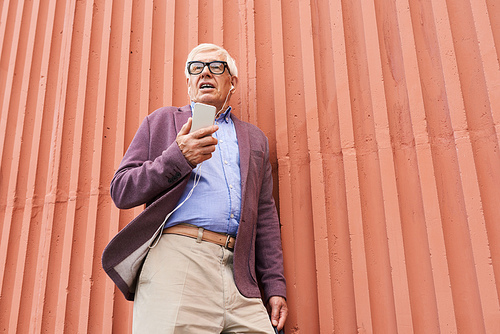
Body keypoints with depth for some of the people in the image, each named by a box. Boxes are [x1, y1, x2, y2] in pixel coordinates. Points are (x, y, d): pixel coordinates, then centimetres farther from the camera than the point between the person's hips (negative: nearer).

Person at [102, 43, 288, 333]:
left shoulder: (255, 138, 25)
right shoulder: (162, 120, 18)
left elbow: (265, 216, 19)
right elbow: (121, 190, 8)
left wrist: (276, 287, 10)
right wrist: (178, 157, -7)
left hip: (240, 279, 3)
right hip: (175, 257, -2)